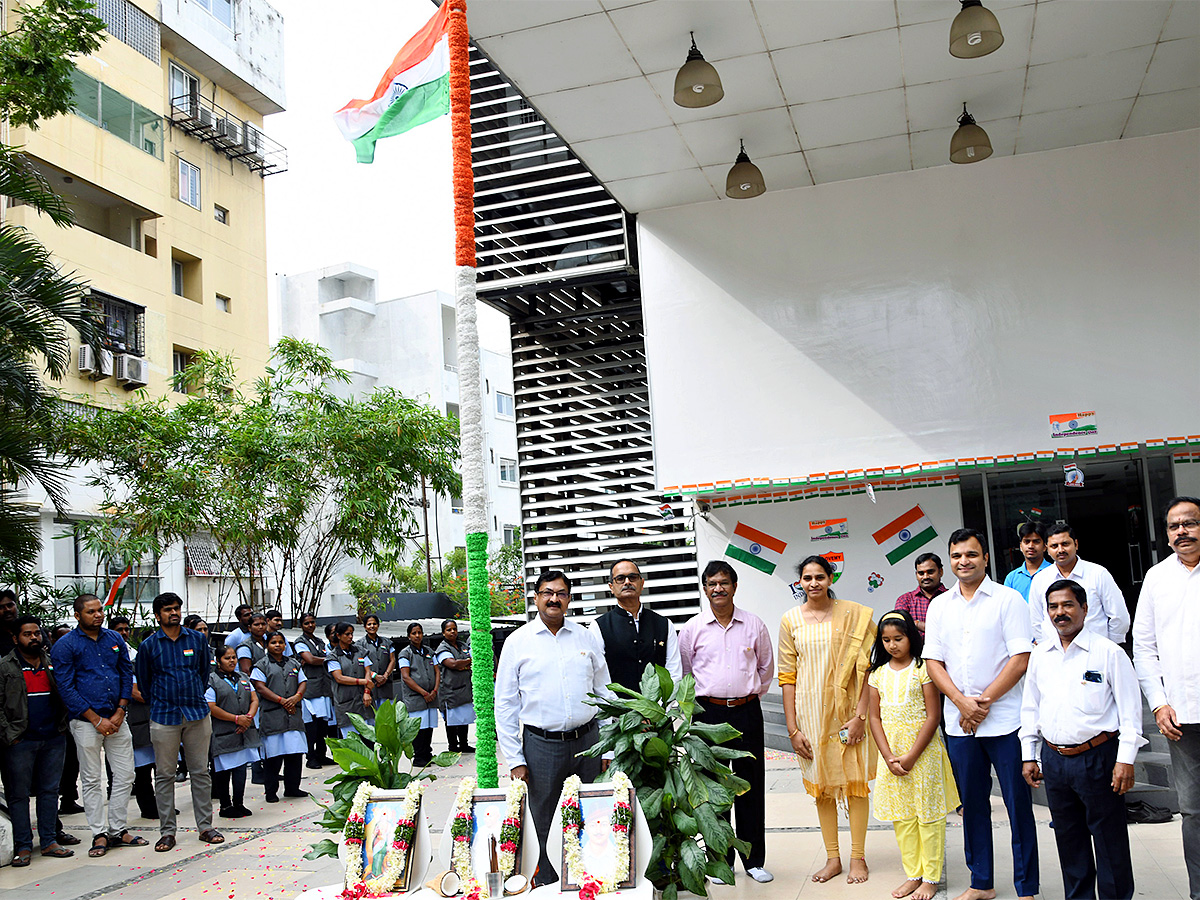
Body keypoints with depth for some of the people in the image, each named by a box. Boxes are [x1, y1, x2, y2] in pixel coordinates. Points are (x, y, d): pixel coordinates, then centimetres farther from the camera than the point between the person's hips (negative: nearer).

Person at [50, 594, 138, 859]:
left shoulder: (114, 639, 8)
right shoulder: (65, 645, -5)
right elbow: (66, 688, -9)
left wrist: (120, 712, -2)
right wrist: (97, 719, -13)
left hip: (117, 718, 4)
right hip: (86, 721, -4)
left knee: (125, 775, 5)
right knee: (92, 780, 3)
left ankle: (117, 829, 16)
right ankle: (99, 834, 11)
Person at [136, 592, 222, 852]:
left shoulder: (197, 639, 6)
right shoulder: (149, 645, 1)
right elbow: (143, 683, 11)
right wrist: (160, 704, 12)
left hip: (197, 714, 1)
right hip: (164, 717, -1)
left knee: (201, 772, 6)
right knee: (164, 775, 4)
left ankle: (205, 826, 14)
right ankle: (167, 831, 12)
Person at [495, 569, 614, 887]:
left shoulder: (586, 637, 6)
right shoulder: (517, 642, -2)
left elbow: (605, 692, 11)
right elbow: (505, 704, -1)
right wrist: (514, 759, -5)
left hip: (587, 740, 2)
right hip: (541, 745, -2)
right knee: (544, 822, 7)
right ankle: (545, 883, 25)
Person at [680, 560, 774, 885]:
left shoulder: (754, 625, 3)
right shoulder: (692, 628, 0)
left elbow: (766, 666, 16)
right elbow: (684, 673, 11)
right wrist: (696, 702, 8)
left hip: (747, 712, 1)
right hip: (708, 712, 0)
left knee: (751, 785, 5)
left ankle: (754, 860, 17)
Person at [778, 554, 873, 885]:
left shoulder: (854, 615, -3)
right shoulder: (790, 620, 1)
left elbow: (865, 666, -5)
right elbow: (787, 676, 2)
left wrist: (860, 714, -13)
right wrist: (792, 728, -2)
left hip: (847, 709, -2)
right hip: (810, 711, 2)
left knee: (855, 781, 3)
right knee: (821, 785, 9)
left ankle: (858, 857, 16)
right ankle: (833, 858, 20)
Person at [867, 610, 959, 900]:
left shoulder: (923, 669, -8)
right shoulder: (878, 673, 6)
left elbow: (933, 716, -11)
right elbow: (875, 718, 5)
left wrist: (910, 757, -14)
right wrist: (889, 757, -7)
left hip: (923, 749, -5)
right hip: (891, 750, 5)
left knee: (928, 813, 2)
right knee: (901, 815, 10)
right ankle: (913, 875, 21)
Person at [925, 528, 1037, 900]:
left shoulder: (1007, 599, -2)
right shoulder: (939, 606, 10)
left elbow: (1020, 659, -8)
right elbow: (933, 661, 6)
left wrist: (984, 702, -12)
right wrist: (963, 702, -8)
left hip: (1004, 720, -4)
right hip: (958, 723, 4)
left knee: (1018, 804, 2)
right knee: (972, 803, 12)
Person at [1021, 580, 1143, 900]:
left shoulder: (1108, 652, -5)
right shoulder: (1040, 655, 9)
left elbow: (1130, 708, -5)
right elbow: (1030, 707, 15)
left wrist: (1125, 760, -10)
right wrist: (1029, 755, 13)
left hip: (1097, 756, -5)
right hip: (1054, 759, 5)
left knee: (1109, 839, 3)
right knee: (1068, 838, 14)